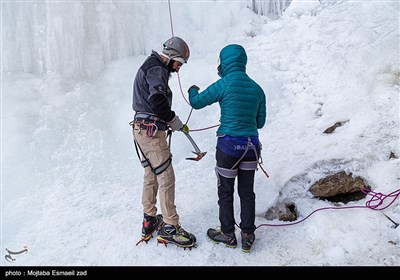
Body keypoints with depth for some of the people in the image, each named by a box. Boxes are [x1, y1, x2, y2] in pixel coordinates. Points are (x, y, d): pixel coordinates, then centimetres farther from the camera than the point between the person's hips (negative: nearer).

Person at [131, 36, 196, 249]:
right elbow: (157, 99, -26)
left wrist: (167, 120, 11)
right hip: (151, 131, -11)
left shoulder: (152, 66, 22)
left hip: (143, 128, 11)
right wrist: (174, 121, -15)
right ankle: (169, 227, 3)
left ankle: (150, 220, 29)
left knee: (151, 175, 17)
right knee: (166, 178, -6)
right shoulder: (157, 69, -12)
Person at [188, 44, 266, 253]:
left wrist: (192, 90, 17)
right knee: (247, 192, 16)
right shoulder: (256, 88, 4)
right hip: (251, 145, 5)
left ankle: (228, 234, 28)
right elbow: (260, 122, 9)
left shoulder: (225, 84, -12)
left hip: (228, 144, -5)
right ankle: (247, 236, 26)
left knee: (225, 192, 13)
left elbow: (197, 102, -4)